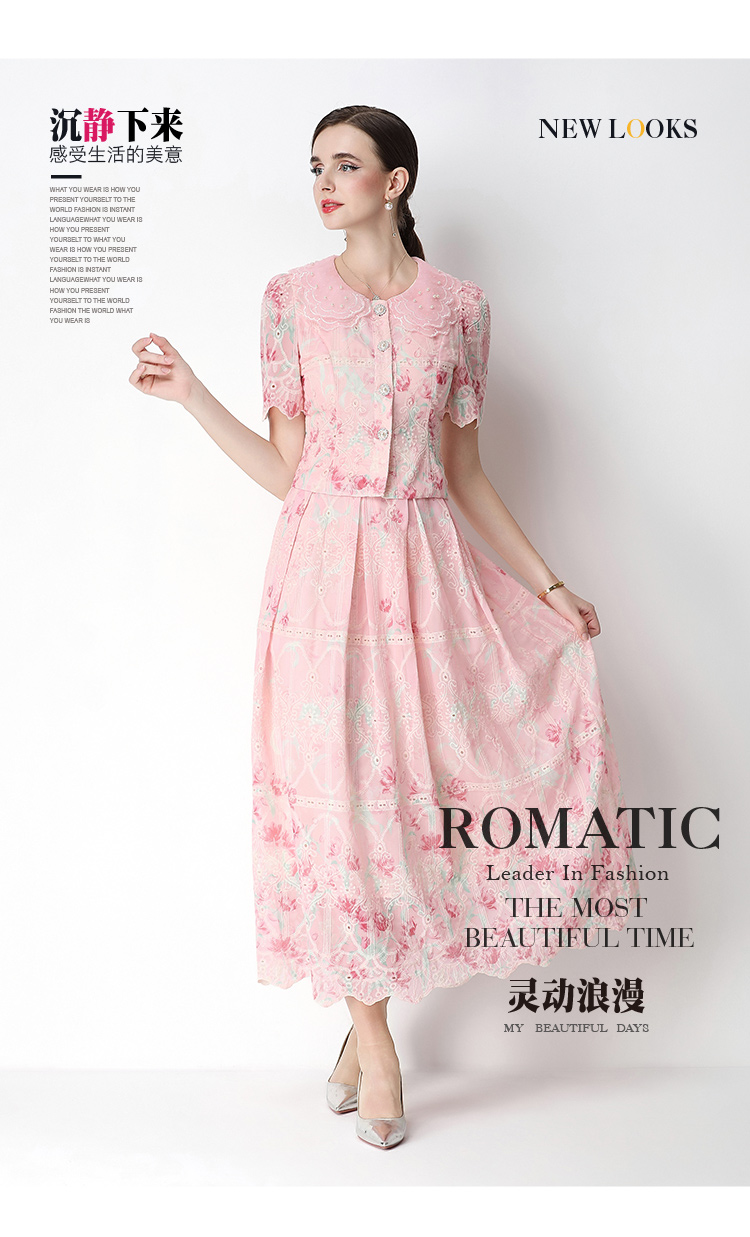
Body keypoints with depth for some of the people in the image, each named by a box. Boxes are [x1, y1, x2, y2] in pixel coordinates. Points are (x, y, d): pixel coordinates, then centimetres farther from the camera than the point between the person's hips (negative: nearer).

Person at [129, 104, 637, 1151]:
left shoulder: (459, 306, 7)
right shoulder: (292, 298, 5)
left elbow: (464, 472, 9)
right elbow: (285, 471, 2)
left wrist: (545, 584, 6)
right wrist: (192, 396, -7)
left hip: (427, 571, 1)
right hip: (326, 571, -1)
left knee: (426, 775, 0)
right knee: (337, 789, -1)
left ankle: (365, 1020, 24)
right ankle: (375, 1043, 18)